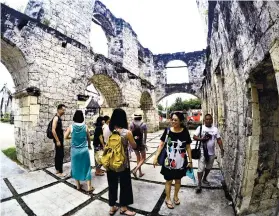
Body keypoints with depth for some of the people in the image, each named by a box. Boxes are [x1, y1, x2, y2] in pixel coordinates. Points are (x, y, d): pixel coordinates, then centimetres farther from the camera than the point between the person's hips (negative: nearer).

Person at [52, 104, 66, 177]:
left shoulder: (59, 118, 12)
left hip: (60, 139, 10)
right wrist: (57, 141, -22)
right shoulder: (56, 118, -16)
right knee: (60, 155, -4)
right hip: (58, 140, -10)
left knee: (58, 155, 16)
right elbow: (53, 130, -23)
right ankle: (60, 172, 5)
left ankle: (57, 170, 26)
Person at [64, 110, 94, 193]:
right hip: (84, 149, 0)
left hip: (75, 150, 1)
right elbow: (88, 138, 4)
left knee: (76, 166, 18)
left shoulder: (71, 127, -8)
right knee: (86, 167, 9)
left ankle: (78, 185, 30)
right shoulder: (85, 126, -7)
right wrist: (89, 145, 23)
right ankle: (89, 187, 14)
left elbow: (65, 137, 2)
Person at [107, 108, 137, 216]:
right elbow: (134, 146, -4)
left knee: (112, 184, 21)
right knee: (125, 185, 17)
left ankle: (112, 207, 39)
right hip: (123, 163, -3)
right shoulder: (127, 132, -19)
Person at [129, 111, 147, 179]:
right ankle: (135, 170, -3)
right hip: (141, 142, -3)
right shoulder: (143, 124, -8)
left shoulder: (131, 124, -5)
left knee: (138, 158, 21)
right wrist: (144, 143, 11)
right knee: (143, 158, 15)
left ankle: (140, 172, 30)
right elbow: (145, 135, -4)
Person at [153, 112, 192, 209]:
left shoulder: (185, 132, -9)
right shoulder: (167, 131, -12)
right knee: (169, 180, 14)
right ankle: (167, 198, 38)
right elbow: (161, 145, -5)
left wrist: (190, 161, 3)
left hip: (181, 161, 1)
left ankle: (176, 196, 46)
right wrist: (156, 157, -8)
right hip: (169, 161, -1)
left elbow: (188, 147, 0)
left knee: (178, 180, 21)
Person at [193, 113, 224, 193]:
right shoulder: (200, 128, -7)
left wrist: (222, 149, -2)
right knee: (201, 168, -2)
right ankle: (199, 184, 9)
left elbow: (219, 139, 6)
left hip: (211, 152, 4)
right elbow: (194, 137, -9)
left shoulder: (215, 129, 3)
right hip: (202, 152, -4)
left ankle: (204, 179, 43)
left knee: (208, 167, 20)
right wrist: (202, 139, -24)